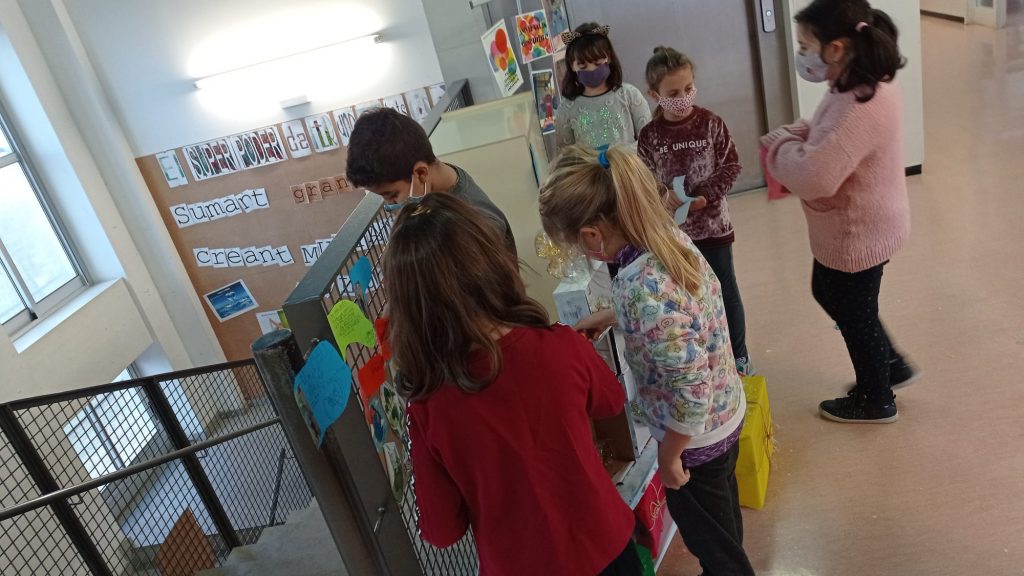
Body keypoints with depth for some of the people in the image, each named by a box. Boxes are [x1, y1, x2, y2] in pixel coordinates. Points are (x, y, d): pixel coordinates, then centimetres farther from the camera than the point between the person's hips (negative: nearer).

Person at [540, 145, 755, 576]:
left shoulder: (643, 287, -37)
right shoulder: (670, 236, -10)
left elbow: (690, 390, -32)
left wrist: (669, 458, -17)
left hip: (696, 437, -8)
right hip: (727, 413, 8)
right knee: (724, 527, 33)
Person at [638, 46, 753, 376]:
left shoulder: (711, 123, -7)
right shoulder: (650, 135, -5)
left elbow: (731, 166, -4)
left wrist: (707, 195, -17)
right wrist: (663, 195, -23)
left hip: (712, 223, 0)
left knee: (725, 290, 12)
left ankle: (738, 355, 31)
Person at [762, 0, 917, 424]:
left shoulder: (860, 108, -33)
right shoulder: (862, 87, 0)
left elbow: (812, 178, -39)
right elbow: (823, 138, 15)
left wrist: (778, 146, -20)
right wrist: (792, 137, -5)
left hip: (856, 235, -10)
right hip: (853, 229, 10)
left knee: (855, 315, 12)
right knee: (827, 293, 28)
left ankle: (876, 402, 38)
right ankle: (892, 366, 46)